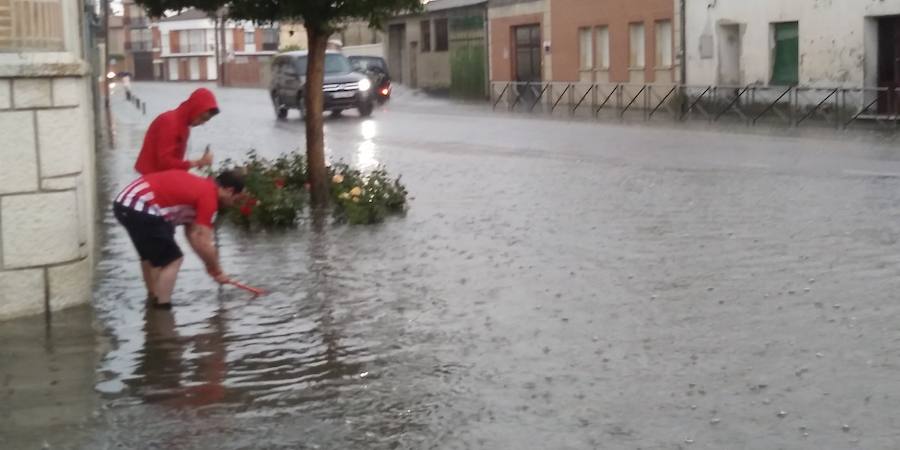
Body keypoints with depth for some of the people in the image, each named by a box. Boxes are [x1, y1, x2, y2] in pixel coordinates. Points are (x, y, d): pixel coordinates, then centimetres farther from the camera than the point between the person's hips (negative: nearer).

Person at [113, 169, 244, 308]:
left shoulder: (197, 187, 22)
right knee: (172, 259, 1)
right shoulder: (208, 196, -6)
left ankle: (154, 300, 40)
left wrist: (210, 264, 23)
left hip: (124, 202, 10)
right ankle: (162, 308, 3)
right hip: (140, 208, -10)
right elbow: (203, 243, -7)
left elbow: (193, 233, 24)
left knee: (151, 255, 27)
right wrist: (217, 271, 7)